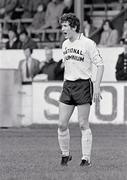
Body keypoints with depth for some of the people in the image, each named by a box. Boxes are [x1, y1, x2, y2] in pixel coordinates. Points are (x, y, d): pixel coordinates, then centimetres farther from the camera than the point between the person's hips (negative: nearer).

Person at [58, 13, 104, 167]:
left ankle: (86, 158, 3)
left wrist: (97, 87, -14)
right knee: (62, 124, 0)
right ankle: (65, 155, 17)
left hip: (83, 84, -6)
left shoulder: (88, 43, -9)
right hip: (68, 85, 6)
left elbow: (100, 65, -8)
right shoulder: (65, 44, 12)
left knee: (83, 125, -4)